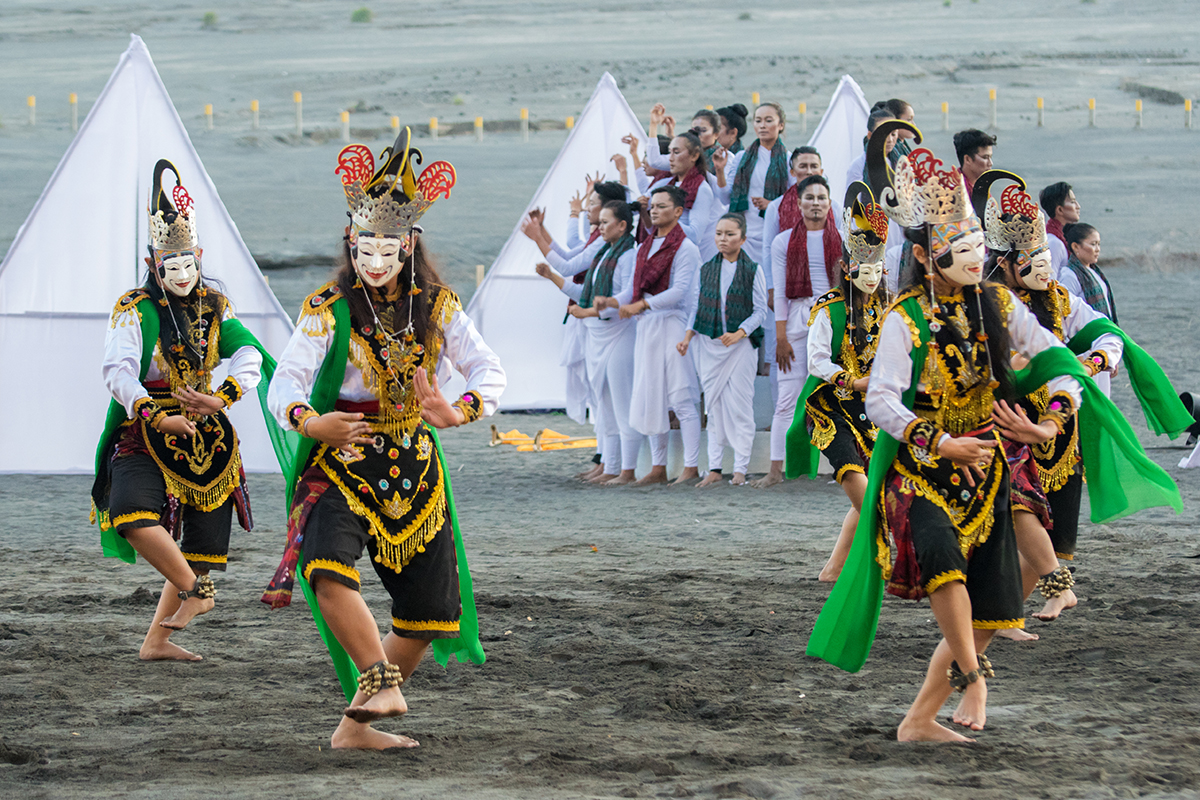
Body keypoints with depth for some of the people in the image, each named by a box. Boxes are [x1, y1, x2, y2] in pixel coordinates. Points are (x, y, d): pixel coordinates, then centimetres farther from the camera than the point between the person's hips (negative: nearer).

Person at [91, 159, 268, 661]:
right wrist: (158, 417, -34)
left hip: (203, 436, 5)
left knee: (203, 538, 7)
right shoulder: (136, 310, -9)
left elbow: (248, 354, -2)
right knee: (134, 516, -31)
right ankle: (196, 590, -12)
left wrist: (222, 398, -21)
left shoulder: (214, 307, 8)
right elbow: (118, 371, -21)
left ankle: (157, 642, 17)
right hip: (145, 433, -5)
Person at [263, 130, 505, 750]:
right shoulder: (328, 311, -7)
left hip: (414, 467, 4)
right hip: (340, 465, -4)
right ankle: (380, 678, -32)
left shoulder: (437, 307, 3)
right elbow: (284, 385, -15)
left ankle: (358, 725, 16)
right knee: (330, 571, -34)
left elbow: (489, 371, 3)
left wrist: (460, 411, -20)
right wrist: (311, 421, -38)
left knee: (430, 615, 4)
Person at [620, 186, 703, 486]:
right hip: (646, 326, 8)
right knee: (650, 400, 8)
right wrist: (623, 304, 0)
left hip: (672, 324, -8)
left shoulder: (685, 248, -7)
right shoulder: (646, 246, 17)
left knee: (681, 399, -8)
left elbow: (678, 292, -15)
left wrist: (641, 305, -16)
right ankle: (658, 467, 13)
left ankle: (691, 467, -6)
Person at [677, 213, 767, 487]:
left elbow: (760, 311, -3)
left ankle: (740, 468, 1)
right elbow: (698, 308, 13)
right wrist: (688, 337, 0)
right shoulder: (706, 269, 9)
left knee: (739, 405, -5)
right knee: (714, 405, 4)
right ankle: (714, 467, 6)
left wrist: (738, 334, -16)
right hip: (709, 343, 3)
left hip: (741, 344, -3)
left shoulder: (752, 270, -1)